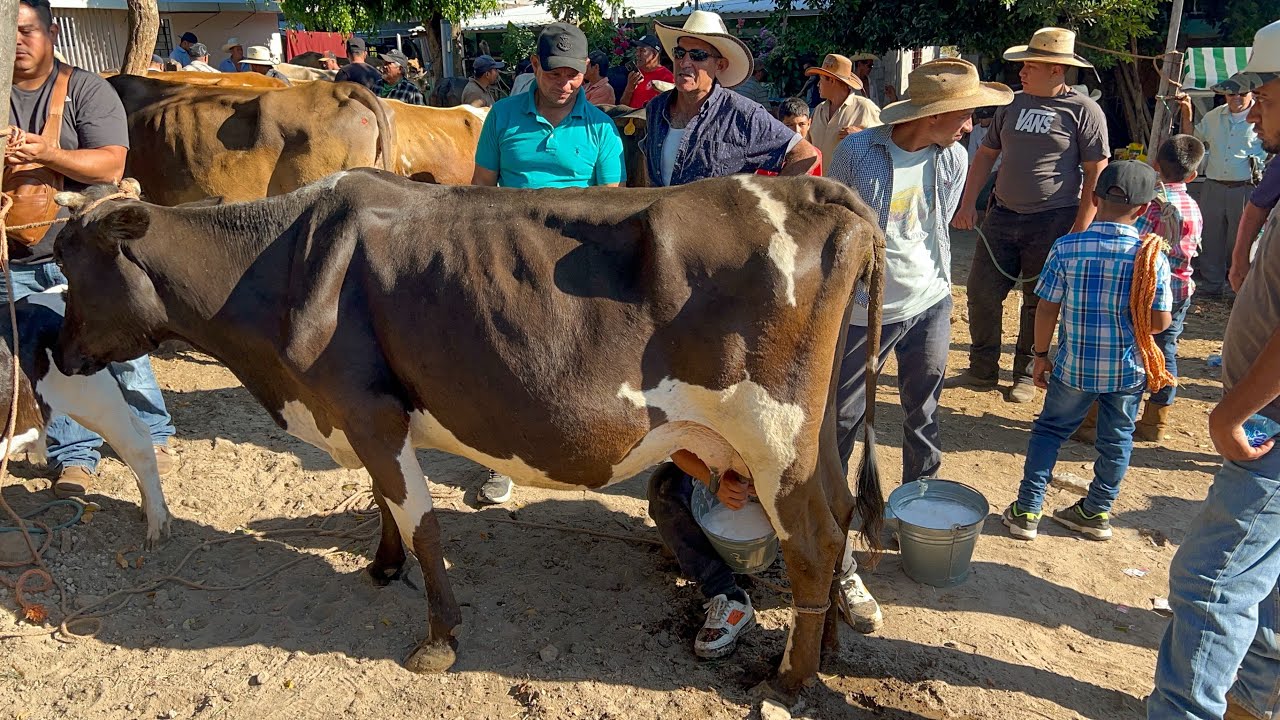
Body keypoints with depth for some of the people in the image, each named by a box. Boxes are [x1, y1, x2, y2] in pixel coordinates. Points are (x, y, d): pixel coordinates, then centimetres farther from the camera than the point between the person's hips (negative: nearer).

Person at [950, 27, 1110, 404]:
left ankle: (1026, 374, 21)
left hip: (1053, 220, -5)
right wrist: (968, 203, 7)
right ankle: (982, 370, 18)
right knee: (982, 292, 4)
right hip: (1002, 214, 5)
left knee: (1038, 302, 6)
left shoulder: (1084, 111, -7)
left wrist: (1080, 230, -14)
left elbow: (1096, 173, -8)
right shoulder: (1012, 104, 8)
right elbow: (986, 154, 15)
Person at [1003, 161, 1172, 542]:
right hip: (1128, 369, 1)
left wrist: (1041, 355, 3)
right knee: (1116, 439, 18)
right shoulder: (1153, 257, -11)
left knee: (1049, 430, 15)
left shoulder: (1067, 248, -12)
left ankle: (1027, 511, 16)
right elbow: (1160, 322, -8)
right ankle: (1097, 513, 31)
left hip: (1074, 367, 0)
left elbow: (1046, 309, -9)